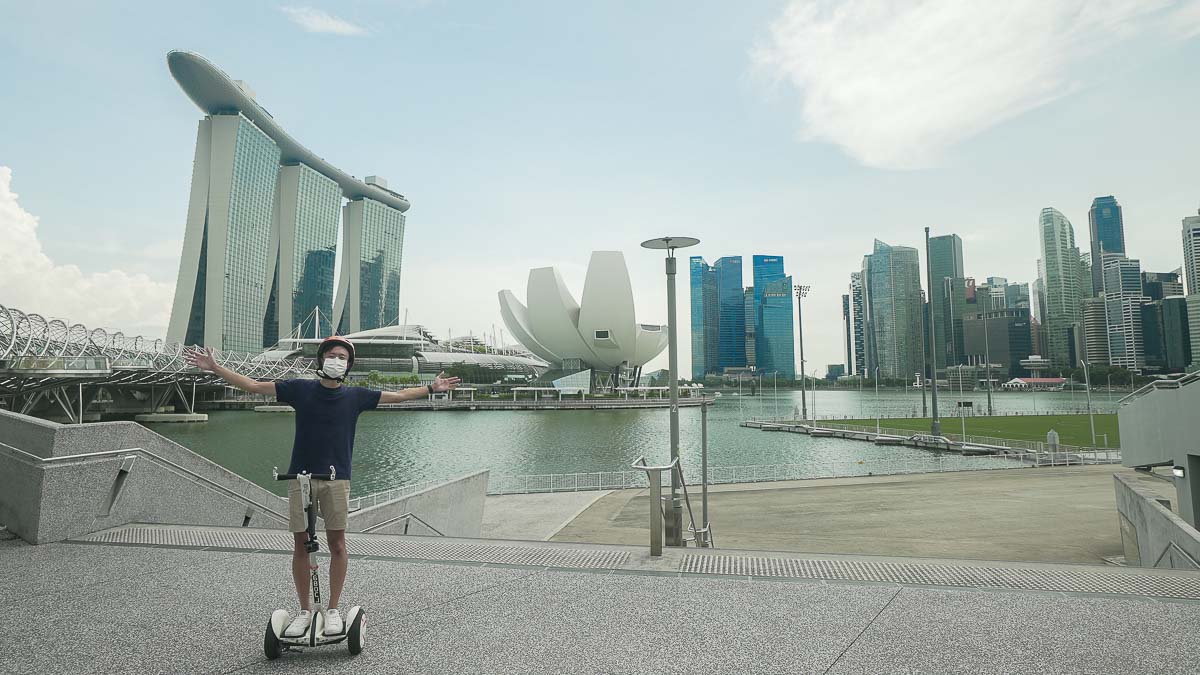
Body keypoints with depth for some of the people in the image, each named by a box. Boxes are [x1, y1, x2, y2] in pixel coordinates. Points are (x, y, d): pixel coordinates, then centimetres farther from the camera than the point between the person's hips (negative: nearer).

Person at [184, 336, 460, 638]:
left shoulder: (355, 396, 4)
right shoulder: (300, 389, 2)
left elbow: (398, 395, 13)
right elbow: (253, 386, 5)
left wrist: (431, 388, 16)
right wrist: (214, 368, 3)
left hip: (336, 478, 0)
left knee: (337, 543, 0)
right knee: (301, 544, 5)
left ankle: (333, 610, 14)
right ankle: (304, 611, 19)